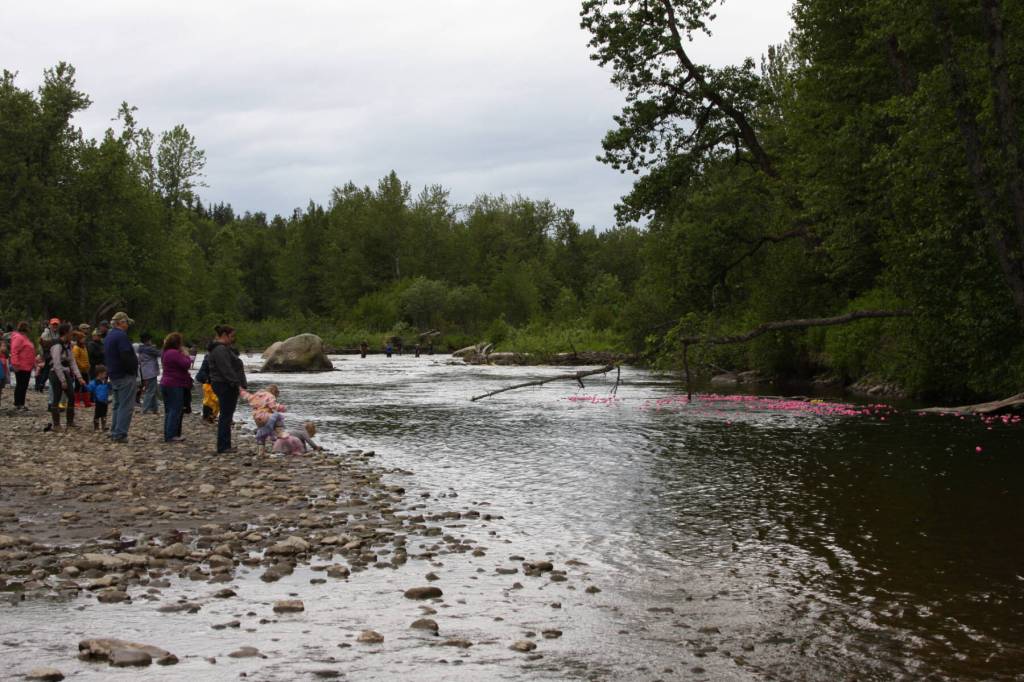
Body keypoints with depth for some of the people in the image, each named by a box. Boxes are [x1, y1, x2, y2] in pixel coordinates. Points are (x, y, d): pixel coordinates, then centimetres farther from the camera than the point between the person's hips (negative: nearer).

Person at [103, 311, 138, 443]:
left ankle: (114, 432, 18)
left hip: (114, 376, 10)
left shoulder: (108, 337, 16)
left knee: (118, 405, 16)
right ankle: (120, 434, -12)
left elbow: (106, 357, 21)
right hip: (125, 376, -10)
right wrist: (133, 369, -10)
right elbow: (126, 357, -23)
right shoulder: (121, 336, -16)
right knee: (126, 406, -8)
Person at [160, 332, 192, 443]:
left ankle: (167, 435, 17)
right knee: (175, 410, -7)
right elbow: (186, 365, -21)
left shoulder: (165, 353, 14)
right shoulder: (175, 353, -18)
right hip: (175, 385, -10)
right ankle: (171, 436, -10)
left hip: (165, 383, 10)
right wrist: (187, 357, -4)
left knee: (169, 410, 14)